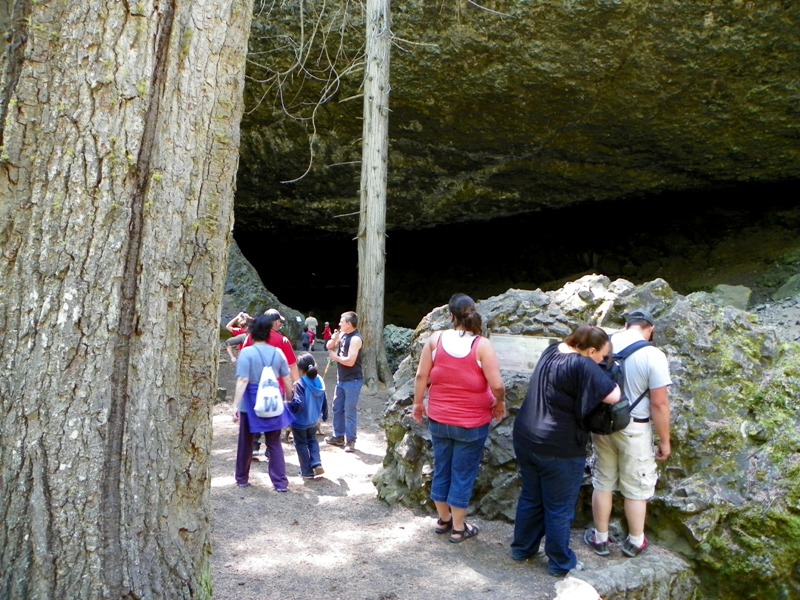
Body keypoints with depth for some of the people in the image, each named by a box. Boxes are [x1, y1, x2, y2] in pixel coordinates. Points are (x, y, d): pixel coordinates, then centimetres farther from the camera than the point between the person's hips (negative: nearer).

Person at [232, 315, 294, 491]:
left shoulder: (247, 352, -11)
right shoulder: (277, 352, 1)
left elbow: (242, 381, -18)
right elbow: (287, 380, 5)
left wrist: (236, 405, -17)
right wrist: (289, 399, 18)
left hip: (251, 403, -3)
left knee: (246, 442, 15)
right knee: (274, 443, 11)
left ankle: (242, 479, 29)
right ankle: (280, 482, 8)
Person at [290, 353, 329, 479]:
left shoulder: (299, 384, -24)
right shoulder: (319, 381, -3)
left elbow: (298, 404, -31)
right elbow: (324, 401, 7)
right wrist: (325, 415, 21)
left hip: (300, 422, -6)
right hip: (314, 420, 6)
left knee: (301, 445, 12)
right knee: (312, 440, 27)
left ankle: (307, 472, 18)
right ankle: (317, 464, 13)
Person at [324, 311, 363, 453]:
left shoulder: (355, 339, -20)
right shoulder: (342, 335, 7)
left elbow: (350, 361, -25)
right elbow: (329, 346, 15)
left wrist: (335, 357, -10)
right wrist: (333, 339, -7)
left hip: (353, 381, -9)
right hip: (341, 379, 9)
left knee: (350, 411, -3)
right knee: (337, 408, 16)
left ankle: (350, 440, 6)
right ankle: (338, 436, 28)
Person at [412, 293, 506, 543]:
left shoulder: (435, 339, -8)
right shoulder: (482, 345, -17)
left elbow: (421, 376, -3)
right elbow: (497, 385, -19)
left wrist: (418, 403, 11)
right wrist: (500, 402, 2)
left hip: (439, 419, 3)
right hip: (471, 423, -3)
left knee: (441, 469, 18)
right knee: (463, 473, 10)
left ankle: (443, 519, 35)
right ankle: (458, 528, 23)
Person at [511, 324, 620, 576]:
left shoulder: (551, 351, 4)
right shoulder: (582, 366, -21)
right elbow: (613, 396, -20)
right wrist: (608, 377, 1)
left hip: (526, 439, 8)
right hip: (559, 450, -8)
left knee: (531, 498, 23)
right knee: (559, 508, 11)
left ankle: (522, 548, 37)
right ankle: (560, 563, 27)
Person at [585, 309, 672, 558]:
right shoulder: (653, 356, -18)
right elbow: (659, 403, -16)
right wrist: (664, 441, -3)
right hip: (634, 429, -3)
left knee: (603, 482, 18)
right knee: (636, 488, 15)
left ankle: (600, 538, 31)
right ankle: (635, 541, 32)